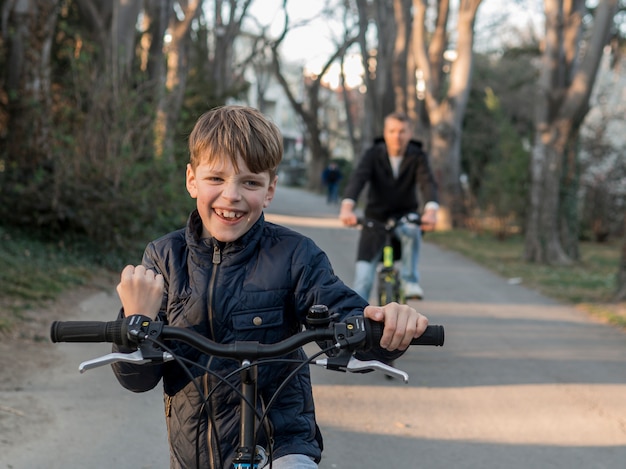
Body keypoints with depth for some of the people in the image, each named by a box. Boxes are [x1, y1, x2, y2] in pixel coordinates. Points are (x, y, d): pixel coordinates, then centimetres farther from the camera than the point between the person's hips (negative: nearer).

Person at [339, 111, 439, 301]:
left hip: (405, 216, 0)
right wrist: (347, 207, -48)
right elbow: (357, 178, -27)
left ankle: (410, 280, -17)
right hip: (375, 218, 0)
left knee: (411, 231, -36)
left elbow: (428, 182, -27)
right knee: (363, 277, -8)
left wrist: (431, 210, -49)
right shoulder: (373, 154, -10)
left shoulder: (418, 156, -10)